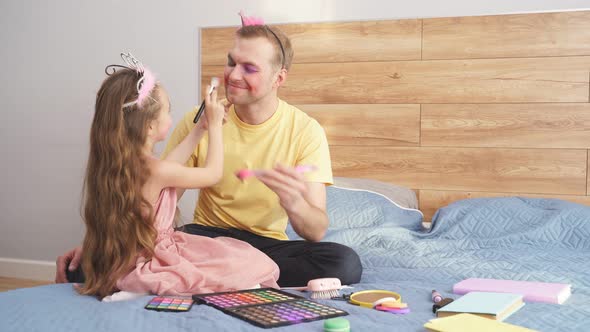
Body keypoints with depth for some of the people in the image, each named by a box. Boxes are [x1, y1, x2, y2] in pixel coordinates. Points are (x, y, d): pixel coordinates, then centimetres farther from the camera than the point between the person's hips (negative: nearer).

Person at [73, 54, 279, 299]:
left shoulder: (111, 163, 1)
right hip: (150, 267, -9)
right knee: (246, 267, -11)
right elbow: (213, 173, -5)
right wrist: (214, 125, 7)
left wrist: (201, 128, 22)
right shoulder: (156, 171, -24)